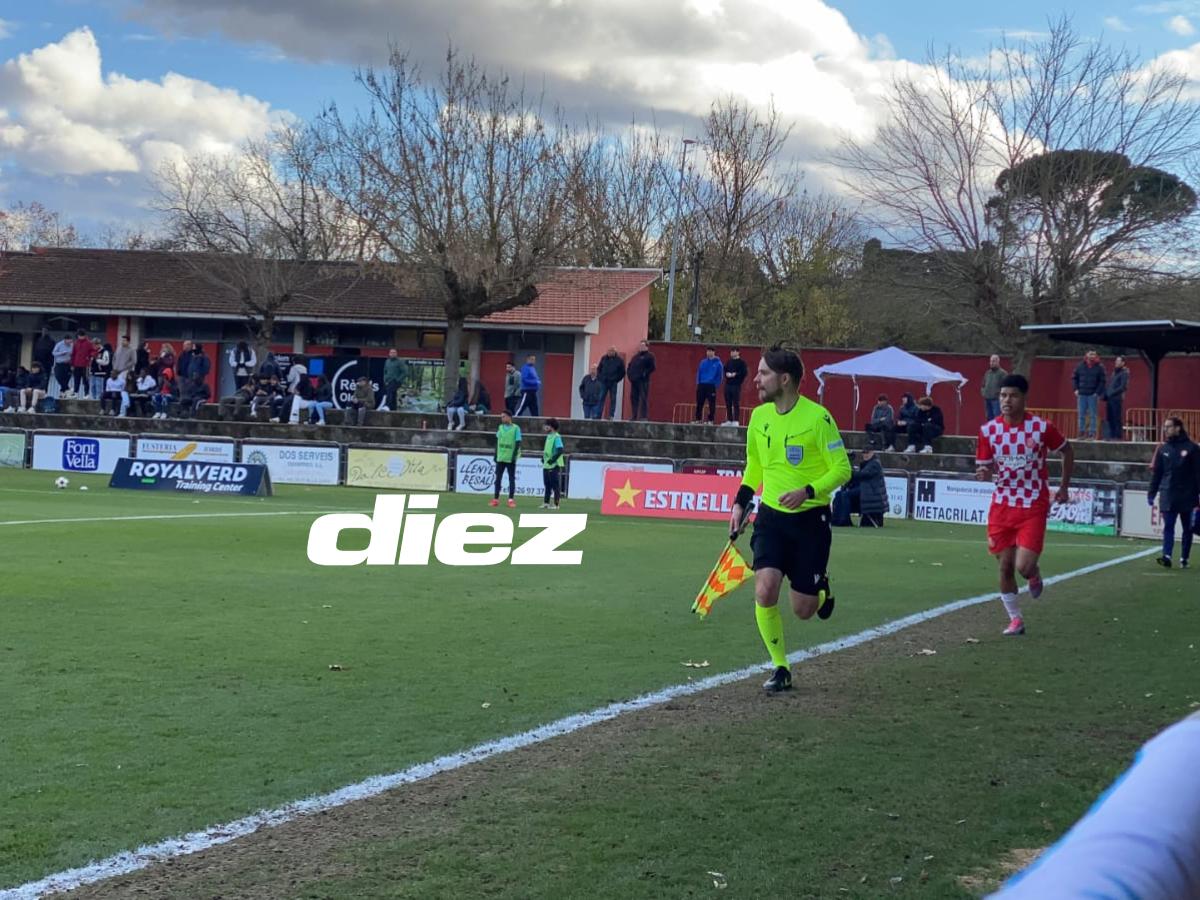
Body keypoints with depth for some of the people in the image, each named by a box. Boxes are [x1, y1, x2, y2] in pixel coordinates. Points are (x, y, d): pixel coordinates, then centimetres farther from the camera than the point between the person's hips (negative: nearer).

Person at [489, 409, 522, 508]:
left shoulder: (516, 428, -4)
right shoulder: (500, 428, 10)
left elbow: (518, 443, -7)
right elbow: (497, 442, 15)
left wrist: (514, 456, -14)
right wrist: (496, 455, 10)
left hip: (510, 458, -4)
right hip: (500, 457, 4)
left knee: (511, 479, 1)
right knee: (498, 478, 3)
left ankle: (511, 500, 3)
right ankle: (496, 499, 6)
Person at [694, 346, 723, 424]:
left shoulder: (718, 363, 0)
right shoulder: (703, 362, 12)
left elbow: (720, 375, -2)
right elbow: (699, 372, 15)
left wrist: (716, 385, -9)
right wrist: (698, 382, 4)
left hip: (711, 386, -4)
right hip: (701, 385, 4)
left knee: (711, 404, -3)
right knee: (699, 403, 4)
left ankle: (711, 420, 2)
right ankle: (698, 419, 9)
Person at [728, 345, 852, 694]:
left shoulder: (817, 417, -14)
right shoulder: (759, 417, 4)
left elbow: (842, 469, -12)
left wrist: (807, 491, -26)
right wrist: (740, 504, 9)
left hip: (810, 519, -4)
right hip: (771, 517, 4)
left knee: (803, 609, 0)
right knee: (764, 590, -17)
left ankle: (821, 588, 38)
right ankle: (780, 668, 0)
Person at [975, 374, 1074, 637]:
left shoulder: (1041, 427, -11)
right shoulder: (988, 430, -4)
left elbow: (1067, 451, 6)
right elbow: (983, 467, 3)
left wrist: (1064, 487, 8)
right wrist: (983, 473, -22)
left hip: (1033, 508, -3)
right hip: (1002, 506, 3)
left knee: (1024, 566, -14)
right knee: (1005, 567, 5)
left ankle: (1034, 575, 24)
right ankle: (1015, 620, 22)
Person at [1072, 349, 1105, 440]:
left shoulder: (1099, 368, -1)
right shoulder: (1080, 367, 7)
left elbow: (1102, 381, -3)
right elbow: (1074, 377, 15)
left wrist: (1098, 393, -10)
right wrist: (1076, 389, 5)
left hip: (1093, 395, -3)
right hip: (1082, 394, 3)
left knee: (1093, 415, -1)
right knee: (1081, 415, 5)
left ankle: (1092, 434, 1)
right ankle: (1082, 433, 11)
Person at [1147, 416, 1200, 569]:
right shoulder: (1163, 449, 8)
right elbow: (1157, 473, 11)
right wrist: (1151, 493, 7)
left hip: (1187, 496, -2)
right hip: (1167, 496, 2)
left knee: (1187, 529, 7)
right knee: (1168, 528, -7)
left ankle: (1184, 559, 15)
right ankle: (1166, 556, -14)